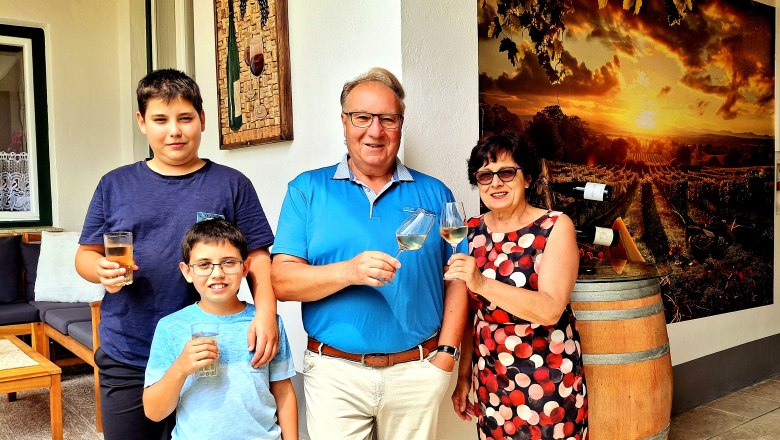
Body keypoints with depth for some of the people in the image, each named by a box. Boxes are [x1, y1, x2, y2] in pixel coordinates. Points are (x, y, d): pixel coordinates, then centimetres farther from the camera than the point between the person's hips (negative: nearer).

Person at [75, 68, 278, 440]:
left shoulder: (232, 185, 1)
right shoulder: (115, 185, 7)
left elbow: (257, 256, -2)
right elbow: (85, 254, 10)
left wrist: (266, 311, -18)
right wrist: (101, 269, -13)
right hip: (126, 360, 2)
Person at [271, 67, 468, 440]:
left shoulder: (433, 194, 5)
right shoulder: (307, 190, 1)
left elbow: (456, 280, 6)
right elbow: (281, 282, -7)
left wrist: (446, 353, -3)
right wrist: (349, 271, -23)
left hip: (417, 371, 2)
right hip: (334, 372, -1)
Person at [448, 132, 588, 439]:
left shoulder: (555, 227, -10)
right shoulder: (472, 230, 3)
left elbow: (550, 310, -21)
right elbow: (471, 312, 8)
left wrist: (482, 283, -30)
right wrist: (464, 375, 8)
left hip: (547, 379, -3)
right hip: (489, 378, 4)